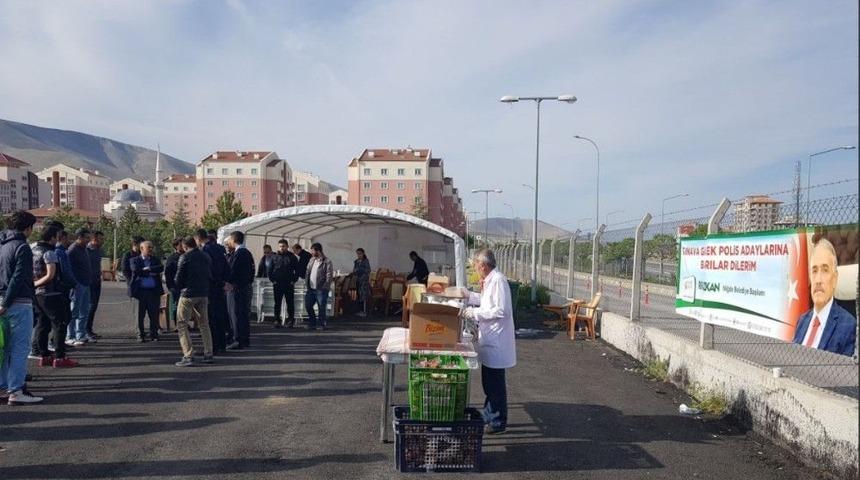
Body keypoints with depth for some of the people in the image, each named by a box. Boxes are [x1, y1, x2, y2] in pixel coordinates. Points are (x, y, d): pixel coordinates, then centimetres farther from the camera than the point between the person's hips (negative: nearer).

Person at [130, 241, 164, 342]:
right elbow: (136, 271, -12)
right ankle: (140, 335, 13)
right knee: (140, 315, 3)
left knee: (154, 315, 4)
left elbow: (161, 268, -7)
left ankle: (154, 334, 14)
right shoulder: (135, 260, 6)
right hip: (141, 291, -2)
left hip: (154, 291, 2)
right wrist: (151, 273, -7)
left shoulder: (156, 260, 12)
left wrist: (147, 269, -11)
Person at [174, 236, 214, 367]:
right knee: (204, 323, 15)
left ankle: (188, 356, -5)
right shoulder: (206, 257, 8)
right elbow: (211, 276, 10)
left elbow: (178, 279, -10)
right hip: (203, 294, 6)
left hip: (188, 294, -6)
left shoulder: (185, 257, -9)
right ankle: (208, 354, 14)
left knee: (182, 324, 2)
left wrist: (181, 287, 9)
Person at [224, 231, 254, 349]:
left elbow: (233, 270, -15)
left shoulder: (238, 253, -13)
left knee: (239, 314, -6)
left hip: (240, 287, -9)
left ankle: (239, 341, -5)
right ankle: (245, 340, 19)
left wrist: (229, 283, -3)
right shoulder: (247, 252, 14)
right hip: (247, 286, 9)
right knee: (244, 313, 13)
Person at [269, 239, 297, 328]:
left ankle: (290, 320, 7)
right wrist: (272, 280, 0)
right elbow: (270, 270, 10)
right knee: (277, 303, 6)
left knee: (290, 303, 1)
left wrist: (293, 280, -4)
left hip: (289, 284, -2)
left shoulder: (292, 257, 2)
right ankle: (277, 320, 13)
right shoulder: (274, 257, 6)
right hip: (277, 284, 2)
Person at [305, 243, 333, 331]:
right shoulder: (311, 260, 13)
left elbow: (329, 276, -13)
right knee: (308, 306, 9)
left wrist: (324, 287, -16)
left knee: (321, 308, 0)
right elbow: (307, 272, 18)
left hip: (321, 290, -7)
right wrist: (307, 284, 7)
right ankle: (312, 323, 22)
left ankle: (321, 325, 13)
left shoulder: (327, 262, -9)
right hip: (311, 289, 7)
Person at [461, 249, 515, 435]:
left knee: (496, 383, 2)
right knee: (488, 381, 19)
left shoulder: (498, 280, -20)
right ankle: (489, 415, 32)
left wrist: (475, 313, -21)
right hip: (489, 340, 10)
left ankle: (499, 421, 15)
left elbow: (501, 310, -26)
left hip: (496, 342, -9)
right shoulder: (489, 281, 9)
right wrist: (468, 295, 20)